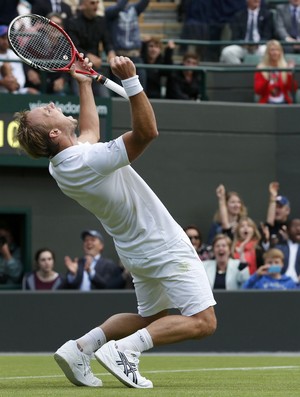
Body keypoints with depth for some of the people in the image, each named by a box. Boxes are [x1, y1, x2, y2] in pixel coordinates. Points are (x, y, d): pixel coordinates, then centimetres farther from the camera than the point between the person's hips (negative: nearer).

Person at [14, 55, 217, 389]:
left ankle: (81, 346, 11)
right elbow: (147, 132, -33)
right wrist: (130, 80, -36)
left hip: (138, 253, 9)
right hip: (165, 248, -9)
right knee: (202, 322, -9)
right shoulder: (90, 162, -30)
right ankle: (124, 349, -18)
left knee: (150, 317, 26)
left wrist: (84, 84, 23)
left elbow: (90, 131, 19)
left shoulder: (60, 167, -2)